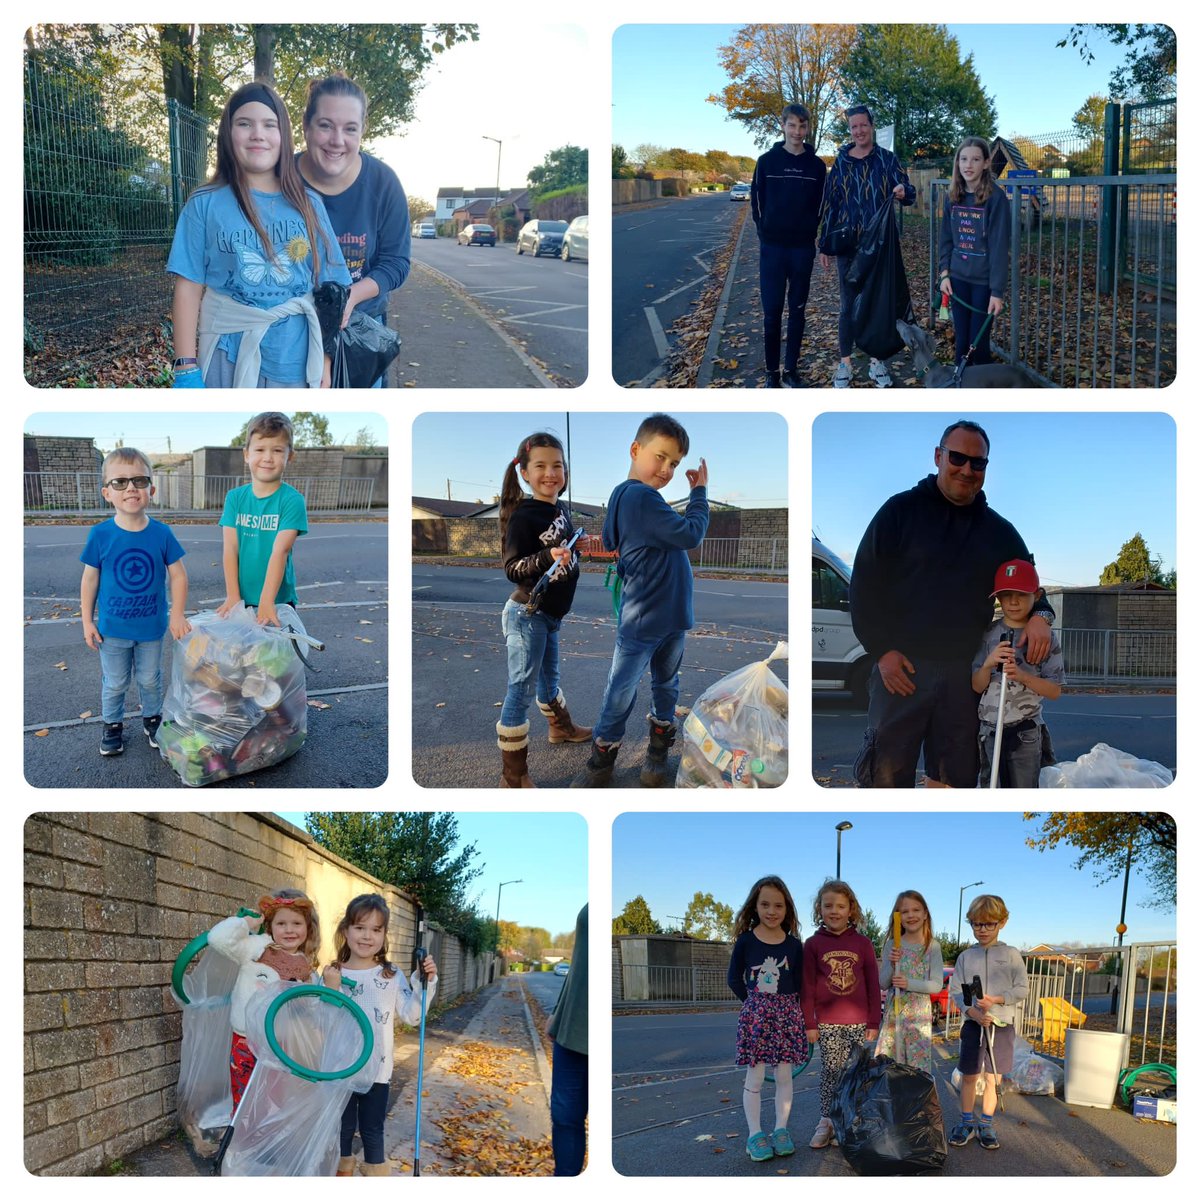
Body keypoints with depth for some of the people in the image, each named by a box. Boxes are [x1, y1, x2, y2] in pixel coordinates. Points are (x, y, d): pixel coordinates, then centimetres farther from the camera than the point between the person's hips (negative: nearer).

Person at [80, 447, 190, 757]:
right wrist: (87, 621, -3)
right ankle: (112, 724, 36)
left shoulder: (161, 533, -13)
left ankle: (152, 719, 40)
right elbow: (90, 579, -5)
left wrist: (177, 615, -10)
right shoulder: (100, 535, -15)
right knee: (114, 682, 16)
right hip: (112, 627, -1)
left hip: (151, 625, 1)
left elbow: (177, 575, -5)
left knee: (150, 679, 19)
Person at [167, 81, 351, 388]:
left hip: (295, 362, 2)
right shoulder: (205, 205, 0)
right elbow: (189, 290, -2)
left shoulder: (308, 205, 7)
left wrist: (326, 360, 2)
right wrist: (186, 368, -8)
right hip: (230, 362, -2)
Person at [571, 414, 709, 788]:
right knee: (621, 694, 5)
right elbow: (691, 535, -19)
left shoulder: (626, 495, 6)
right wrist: (700, 490, -9)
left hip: (672, 617, 9)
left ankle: (659, 750, 32)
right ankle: (601, 760, 17)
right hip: (642, 622, -9)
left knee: (666, 685, 19)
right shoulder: (641, 498, -23)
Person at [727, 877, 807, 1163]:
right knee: (755, 1075, -1)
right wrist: (753, 1003, 4)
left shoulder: (794, 945, 1)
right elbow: (735, 979, 6)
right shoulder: (746, 941, -3)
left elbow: (800, 983, 8)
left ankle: (781, 1131, 15)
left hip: (787, 1014, 2)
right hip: (755, 1014, -2)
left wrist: (790, 1007, 0)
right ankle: (755, 1134, 4)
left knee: (784, 1074, 5)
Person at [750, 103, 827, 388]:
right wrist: (766, 231, 1)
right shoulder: (767, 161, 0)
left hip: (803, 247, 1)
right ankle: (772, 371, 7)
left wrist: (810, 232, 1)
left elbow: (819, 204, 9)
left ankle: (791, 369, 15)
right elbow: (756, 200, 5)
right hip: (772, 246, -1)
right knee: (772, 311, -2)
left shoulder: (816, 165, 3)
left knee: (797, 310, 6)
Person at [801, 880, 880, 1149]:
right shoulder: (813, 944, 1)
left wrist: (874, 1022, 2)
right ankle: (826, 1122, 11)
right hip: (827, 1023, -1)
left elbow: (873, 984, 4)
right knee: (830, 1073, 2)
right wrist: (810, 1023, -2)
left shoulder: (862, 943, 2)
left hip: (859, 1022, 1)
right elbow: (807, 986, 2)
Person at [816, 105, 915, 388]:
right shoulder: (841, 162, 4)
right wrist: (824, 245, 3)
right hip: (848, 245, 0)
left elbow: (907, 193, -4)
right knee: (848, 304, 4)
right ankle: (845, 364, 12)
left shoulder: (887, 159, 1)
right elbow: (829, 204, 6)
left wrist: (904, 192, -29)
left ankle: (877, 362, 17)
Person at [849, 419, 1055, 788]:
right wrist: (882, 650, -9)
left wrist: (1040, 615, -2)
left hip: (965, 672, 4)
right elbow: (865, 583, 0)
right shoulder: (901, 510, 2)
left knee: (957, 778, 8)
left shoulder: (999, 530, 14)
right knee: (887, 775, -5)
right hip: (901, 667, -4)